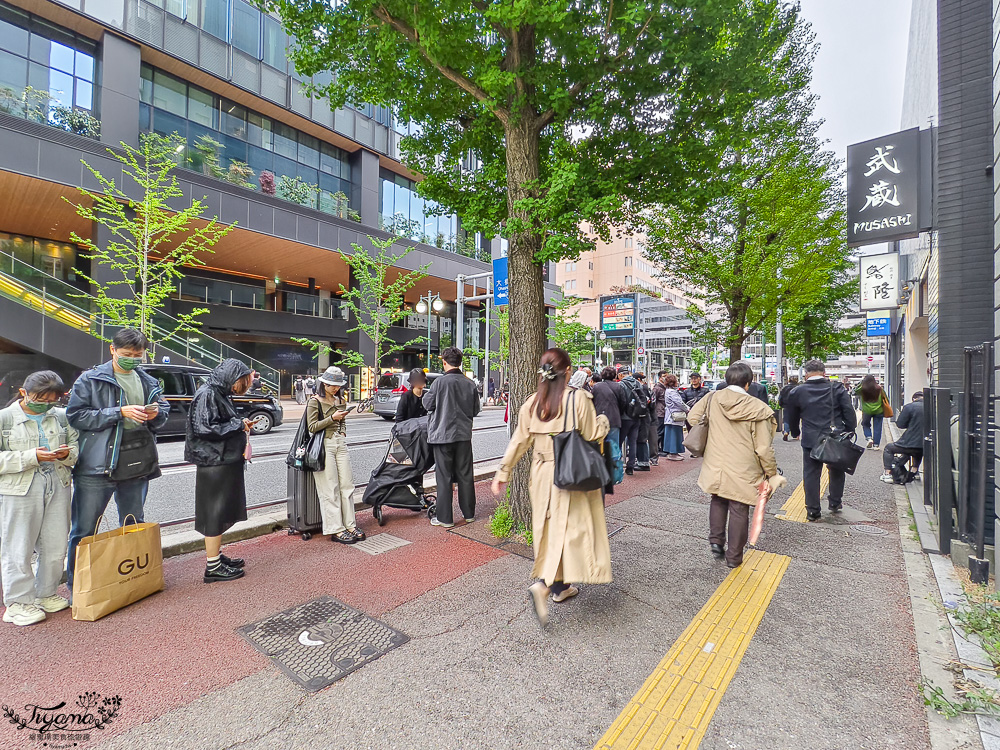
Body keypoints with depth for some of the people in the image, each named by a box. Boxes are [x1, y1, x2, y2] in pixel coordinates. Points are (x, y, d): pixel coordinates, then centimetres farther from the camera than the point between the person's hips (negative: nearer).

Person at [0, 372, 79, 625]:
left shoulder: (62, 416, 8)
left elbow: (77, 447, 13)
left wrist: (67, 454, -8)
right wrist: (31, 457, -18)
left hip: (58, 487, 3)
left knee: (56, 547, 9)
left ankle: (46, 594, 28)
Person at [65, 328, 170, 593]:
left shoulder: (149, 382, 9)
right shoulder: (90, 379, -3)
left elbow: (164, 412, 15)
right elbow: (76, 415, -10)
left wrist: (156, 414, -7)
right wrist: (120, 412, -19)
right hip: (96, 465, -4)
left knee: (134, 526, 17)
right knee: (84, 530, 5)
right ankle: (76, 587, 22)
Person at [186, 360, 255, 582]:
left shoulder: (221, 394, 14)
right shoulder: (207, 394, -15)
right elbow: (204, 428, -22)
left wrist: (241, 424, 6)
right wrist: (238, 425, -15)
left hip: (226, 462, 10)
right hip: (214, 464, -10)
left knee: (222, 512, 17)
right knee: (215, 513, -2)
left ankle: (216, 555, 30)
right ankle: (213, 566, 8)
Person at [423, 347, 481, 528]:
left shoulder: (441, 382, -14)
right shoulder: (470, 384, -1)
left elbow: (427, 404, -3)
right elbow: (475, 410, 7)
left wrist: (426, 394, 16)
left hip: (443, 434, -4)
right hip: (464, 434, 4)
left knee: (444, 477, 5)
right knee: (465, 475, 14)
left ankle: (445, 518, 12)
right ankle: (469, 514, 25)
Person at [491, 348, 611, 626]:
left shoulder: (532, 402, -1)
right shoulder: (579, 398, -14)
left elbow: (519, 441, 1)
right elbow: (592, 436, -10)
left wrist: (503, 473, 8)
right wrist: (603, 421, 11)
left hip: (542, 473, 5)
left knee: (552, 528, 17)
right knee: (570, 528, 2)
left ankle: (560, 587, 31)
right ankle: (543, 585, -14)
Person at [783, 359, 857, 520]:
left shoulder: (797, 392, -3)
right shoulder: (837, 389, -3)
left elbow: (792, 417, 8)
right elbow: (849, 413, -3)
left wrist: (795, 433, 24)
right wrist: (850, 432, 9)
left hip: (811, 440, -1)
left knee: (811, 474, 6)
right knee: (836, 471, 22)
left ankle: (813, 511, 11)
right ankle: (835, 503, 35)